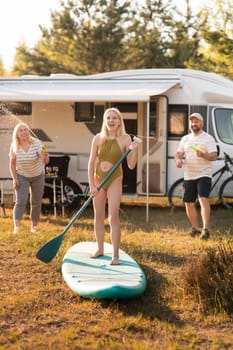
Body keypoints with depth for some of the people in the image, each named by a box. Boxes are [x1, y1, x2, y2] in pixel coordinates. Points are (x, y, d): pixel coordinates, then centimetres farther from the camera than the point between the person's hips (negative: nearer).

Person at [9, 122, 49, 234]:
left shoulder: (36, 143, -23)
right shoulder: (14, 146, -15)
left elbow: (45, 161, -33)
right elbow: (12, 164, -3)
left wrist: (45, 156, -55)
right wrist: (14, 178, -11)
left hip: (37, 176, 0)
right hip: (22, 177, 0)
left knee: (36, 202, 7)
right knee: (20, 201, -15)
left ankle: (34, 225, 21)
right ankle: (16, 226, -23)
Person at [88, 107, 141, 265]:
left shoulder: (125, 139, -7)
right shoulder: (98, 138, -2)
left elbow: (131, 165, -7)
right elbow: (91, 162, 2)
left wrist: (134, 149, -23)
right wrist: (91, 185, -4)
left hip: (115, 180, -3)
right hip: (98, 179, 3)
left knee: (113, 217, -10)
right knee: (98, 216, 11)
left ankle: (115, 255, -7)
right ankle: (100, 249, 27)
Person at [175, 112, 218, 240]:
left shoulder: (208, 138, -4)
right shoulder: (185, 139, 14)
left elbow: (214, 156, -11)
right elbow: (179, 153, 16)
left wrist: (203, 155, -31)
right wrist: (178, 159, -8)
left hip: (204, 175, -6)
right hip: (189, 176, 6)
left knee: (203, 199, -22)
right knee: (189, 203, 10)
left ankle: (205, 229, -25)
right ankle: (195, 228, 26)